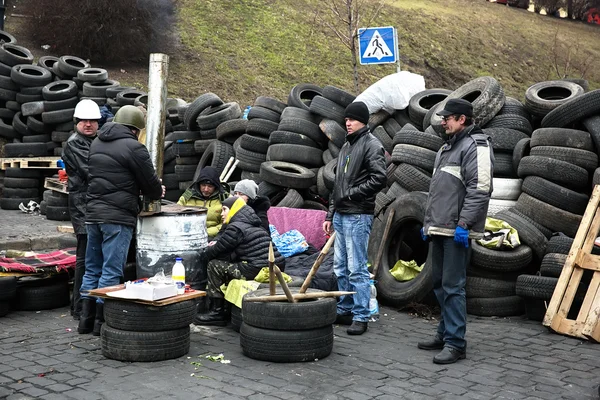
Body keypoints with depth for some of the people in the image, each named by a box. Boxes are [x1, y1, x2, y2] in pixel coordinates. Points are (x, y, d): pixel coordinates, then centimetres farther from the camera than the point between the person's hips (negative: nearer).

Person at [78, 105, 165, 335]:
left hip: (93, 213, 8)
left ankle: (86, 319, 20)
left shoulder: (97, 143, 15)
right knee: (111, 271, -1)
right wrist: (158, 193, 18)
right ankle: (102, 320, 3)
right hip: (118, 216, -8)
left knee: (92, 268, 15)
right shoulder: (133, 147, -11)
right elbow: (149, 181, -6)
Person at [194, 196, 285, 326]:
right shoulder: (253, 225, 21)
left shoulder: (235, 228, -7)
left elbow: (217, 251, -1)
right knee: (230, 263, 29)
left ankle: (217, 312, 5)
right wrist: (216, 244, 17)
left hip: (259, 271, -10)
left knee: (215, 265, 2)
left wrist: (203, 252, 19)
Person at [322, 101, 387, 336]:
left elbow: (379, 179, -19)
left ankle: (361, 316, 1)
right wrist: (330, 215, 18)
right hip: (340, 216, 9)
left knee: (357, 269, -7)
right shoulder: (346, 146, 19)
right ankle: (345, 310, 23)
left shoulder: (372, 145, -7)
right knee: (340, 268, 13)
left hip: (358, 216, -9)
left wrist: (351, 194, -14)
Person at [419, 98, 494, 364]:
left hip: (456, 232, -9)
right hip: (439, 230, 10)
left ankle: (455, 343, -3)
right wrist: (428, 222, 21)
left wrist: (464, 224, -21)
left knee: (452, 286, -8)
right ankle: (445, 334, 24)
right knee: (440, 285, 14)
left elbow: (480, 190, -18)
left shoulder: (476, 145, -9)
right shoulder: (447, 147, 21)